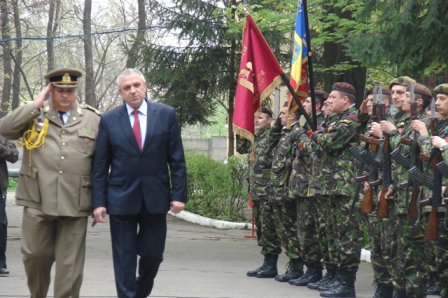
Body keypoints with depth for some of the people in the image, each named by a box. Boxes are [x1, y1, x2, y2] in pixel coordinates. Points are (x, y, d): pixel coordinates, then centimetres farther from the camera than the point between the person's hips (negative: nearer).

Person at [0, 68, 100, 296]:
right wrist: (36, 104, -9)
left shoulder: (92, 118, 8)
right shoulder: (34, 114, 8)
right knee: (35, 255, 6)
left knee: (70, 263, 1)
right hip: (38, 201, 0)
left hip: (75, 203, 0)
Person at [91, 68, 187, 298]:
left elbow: (177, 160, 2)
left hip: (155, 198, 1)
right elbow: (100, 166, 2)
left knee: (153, 255, 7)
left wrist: (179, 194, -5)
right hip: (121, 199, -1)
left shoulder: (166, 114, 3)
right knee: (124, 260, 1)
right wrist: (98, 202, -5)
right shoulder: (109, 120, 2)